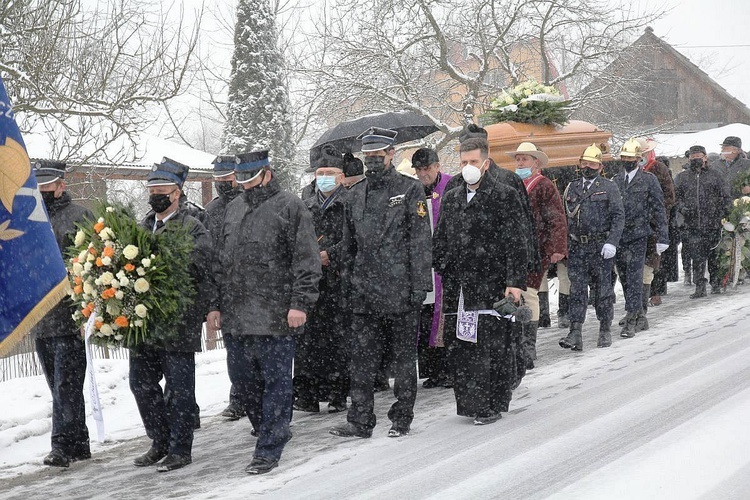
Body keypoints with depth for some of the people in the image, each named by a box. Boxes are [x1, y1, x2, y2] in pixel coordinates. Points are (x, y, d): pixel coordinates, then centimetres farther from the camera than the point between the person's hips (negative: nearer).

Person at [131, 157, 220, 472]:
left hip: (179, 322, -7)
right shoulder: (141, 228, 16)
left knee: (179, 386, 0)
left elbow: (207, 271, -11)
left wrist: (211, 307, -21)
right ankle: (161, 442, 24)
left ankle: (180, 449, 9)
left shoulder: (192, 229, -4)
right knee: (141, 382, 11)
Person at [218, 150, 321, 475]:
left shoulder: (289, 207, -5)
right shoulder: (233, 209, 16)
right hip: (235, 315, 7)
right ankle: (268, 428, 37)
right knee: (241, 376, 13)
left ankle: (269, 450, 5)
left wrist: (300, 303, -15)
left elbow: (307, 261, -8)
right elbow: (221, 259, 22)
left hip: (275, 315, -7)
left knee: (275, 380, -1)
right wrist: (216, 304, 17)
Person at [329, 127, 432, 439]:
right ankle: (360, 421, 10)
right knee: (362, 359, 5)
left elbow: (421, 243, -6)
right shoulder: (356, 194, 13)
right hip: (364, 293, 5)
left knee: (403, 358, 6)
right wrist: (349, 284, 13)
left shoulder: (410, 190, -3)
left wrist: (419, 286, -12)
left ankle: (402, 419, 15)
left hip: (401, 293, -5)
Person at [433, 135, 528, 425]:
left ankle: (492, 406, 6)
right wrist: (443, 275, 10)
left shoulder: (505, 196, -1)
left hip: (492, 287, -5)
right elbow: (440, 241, 20)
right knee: (460, 347, 5)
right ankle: (470, 403, 15)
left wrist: (515, 282, -13)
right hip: (457, 289, 5)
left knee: (492, 349, -3)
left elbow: (516, 244, -6)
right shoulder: (451, 199, 16)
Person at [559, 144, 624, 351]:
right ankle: (575, 334, -5)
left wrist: (612, 242, -15)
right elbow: (564, 217, 15)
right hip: (576, 247, 3)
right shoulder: (572, 188, 13)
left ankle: (605, 331, 17)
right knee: (577, 289, -3)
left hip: (600, 247, -3)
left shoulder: (608, 187, 2)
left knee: (603, 289, 5)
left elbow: (618, 216, -4)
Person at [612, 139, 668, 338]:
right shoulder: (615, 180, 12)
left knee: (634, 280, -9)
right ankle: (640, 318, 20)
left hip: (638, 236, -5)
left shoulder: (649, 180, 0)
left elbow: (659, 210, -2)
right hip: (618, 237, 5)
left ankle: (631, 322, -8)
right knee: (625, 280, 9)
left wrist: (662, 237, -7)